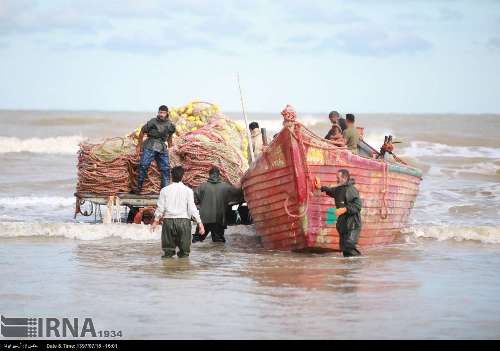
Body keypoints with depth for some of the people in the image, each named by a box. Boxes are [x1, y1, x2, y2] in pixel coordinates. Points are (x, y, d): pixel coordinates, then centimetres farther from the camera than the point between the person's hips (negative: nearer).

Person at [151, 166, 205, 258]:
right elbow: (192, 208, -4)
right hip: (183, 220, -1)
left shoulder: (165, 190, 3)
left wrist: (156, 221, 18)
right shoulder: (187, 190, -1)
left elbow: (160, 207, 5)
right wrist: (199, 223, 0)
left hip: (168, 220, 1)